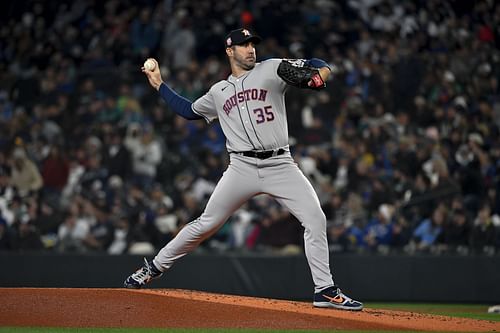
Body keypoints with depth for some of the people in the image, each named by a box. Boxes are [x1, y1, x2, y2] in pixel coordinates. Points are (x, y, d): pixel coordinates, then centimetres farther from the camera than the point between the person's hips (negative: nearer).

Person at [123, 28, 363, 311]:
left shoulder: (271, 70, 7)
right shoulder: (219, 92, 17)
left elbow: (314, 66, -2)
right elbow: (188, 110, 32)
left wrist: (320, 73, -25)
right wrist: (160, 85, 32)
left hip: (281, 165, -1)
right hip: (243, 168, 1)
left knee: (316, 220, -14)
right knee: (206, 224, 1)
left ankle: (326, 290, -8)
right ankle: (154, 268, 16)